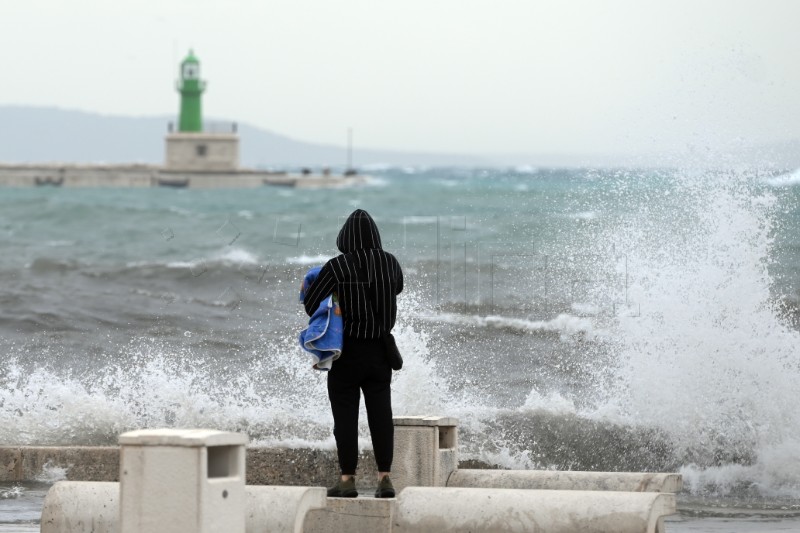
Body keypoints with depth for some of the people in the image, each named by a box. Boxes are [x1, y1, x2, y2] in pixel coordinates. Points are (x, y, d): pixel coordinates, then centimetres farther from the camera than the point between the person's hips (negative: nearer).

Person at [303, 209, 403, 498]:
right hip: (380, 352, 3)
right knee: (381, 414, 6)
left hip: (347, 350, -3)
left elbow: (310, 302, -10)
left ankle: (347, 479, 2)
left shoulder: (338, 267, -15)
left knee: (345, 416, 3)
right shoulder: (390, 263, -2)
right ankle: (384, 477, 1)